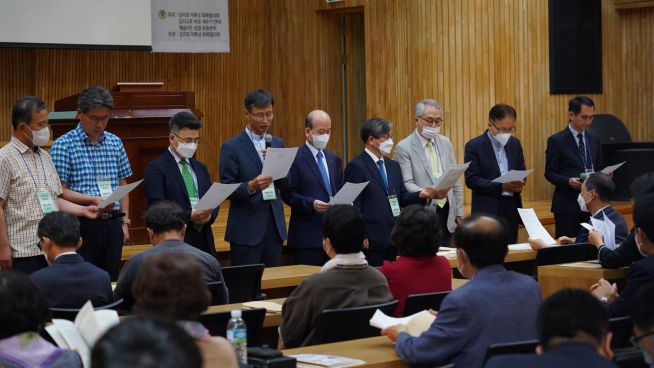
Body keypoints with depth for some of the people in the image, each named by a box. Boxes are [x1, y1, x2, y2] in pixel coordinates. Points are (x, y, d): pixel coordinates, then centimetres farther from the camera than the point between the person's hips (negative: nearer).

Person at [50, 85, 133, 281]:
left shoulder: (115, 143, 11)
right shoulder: (63, 145, -5)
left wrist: (124, 221, 11)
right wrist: (93, 200, -21)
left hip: (112, 225, 5)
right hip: (83, 225, -5)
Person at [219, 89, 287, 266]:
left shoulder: (277, 143, 12)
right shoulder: (231, 147, -4)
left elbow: (285, 184, 8)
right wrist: (250, 186, -25)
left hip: (275, 226, 5)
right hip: (246, 229, -5)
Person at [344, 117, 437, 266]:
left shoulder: (393, 166, 16)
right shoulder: (356, 167, -8)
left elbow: (402, 199, 16)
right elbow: (354, 205, -11)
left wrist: (421, 195, -3)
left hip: (392, 238, 7)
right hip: (370, 241, -7)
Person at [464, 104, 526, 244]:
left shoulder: (515, 144, 10)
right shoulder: (474, 146, -6)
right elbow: (471, 180, -12)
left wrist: (519, 183, -9)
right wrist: (501, 187, -20)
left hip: (511, 210, 5)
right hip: (487, 211, -5)